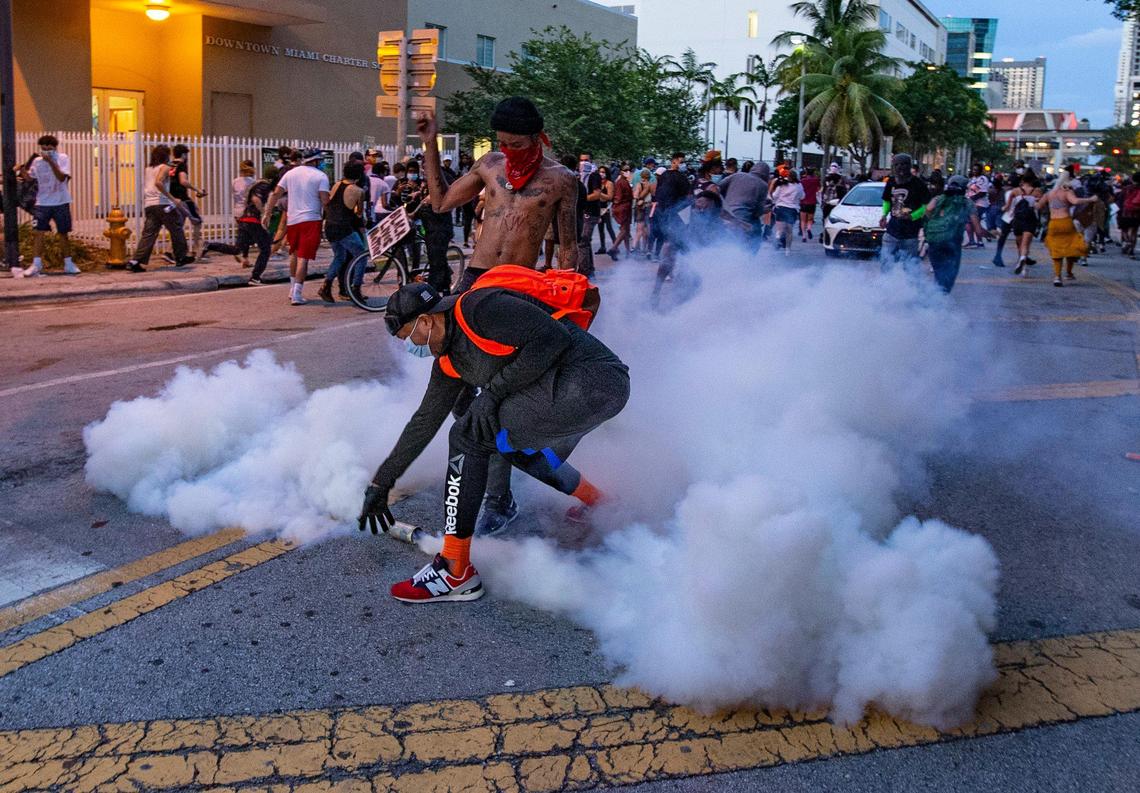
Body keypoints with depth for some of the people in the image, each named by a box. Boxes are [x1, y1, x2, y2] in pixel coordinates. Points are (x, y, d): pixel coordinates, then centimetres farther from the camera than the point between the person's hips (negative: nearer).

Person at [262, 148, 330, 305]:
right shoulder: (320, 176, -4)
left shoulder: (291, 173, 11)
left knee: (294, 254, 22)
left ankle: (292, 289, 27)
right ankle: (297, 295, -10)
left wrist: (267, 213, 13)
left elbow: (275, 194, 9)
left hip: (292, 220, 5)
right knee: (303, 257, -6)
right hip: (311, 220, -5)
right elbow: (325, 201, -13)